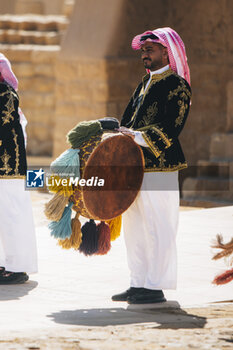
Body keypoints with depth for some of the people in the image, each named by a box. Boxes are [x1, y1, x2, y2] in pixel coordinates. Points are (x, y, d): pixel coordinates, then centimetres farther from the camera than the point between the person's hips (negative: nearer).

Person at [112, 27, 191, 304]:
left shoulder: (177, 86, -7)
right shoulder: (145, 84, 19)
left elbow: (170, 128, -17)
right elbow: (128, 122, 20)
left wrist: (138, 137, -25)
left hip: (159, 167, -9)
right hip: (135, 167, 9)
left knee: (157, 228, -5)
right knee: (134, 227, 12)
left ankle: (156, 287, -1)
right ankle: (138, 284, 19)